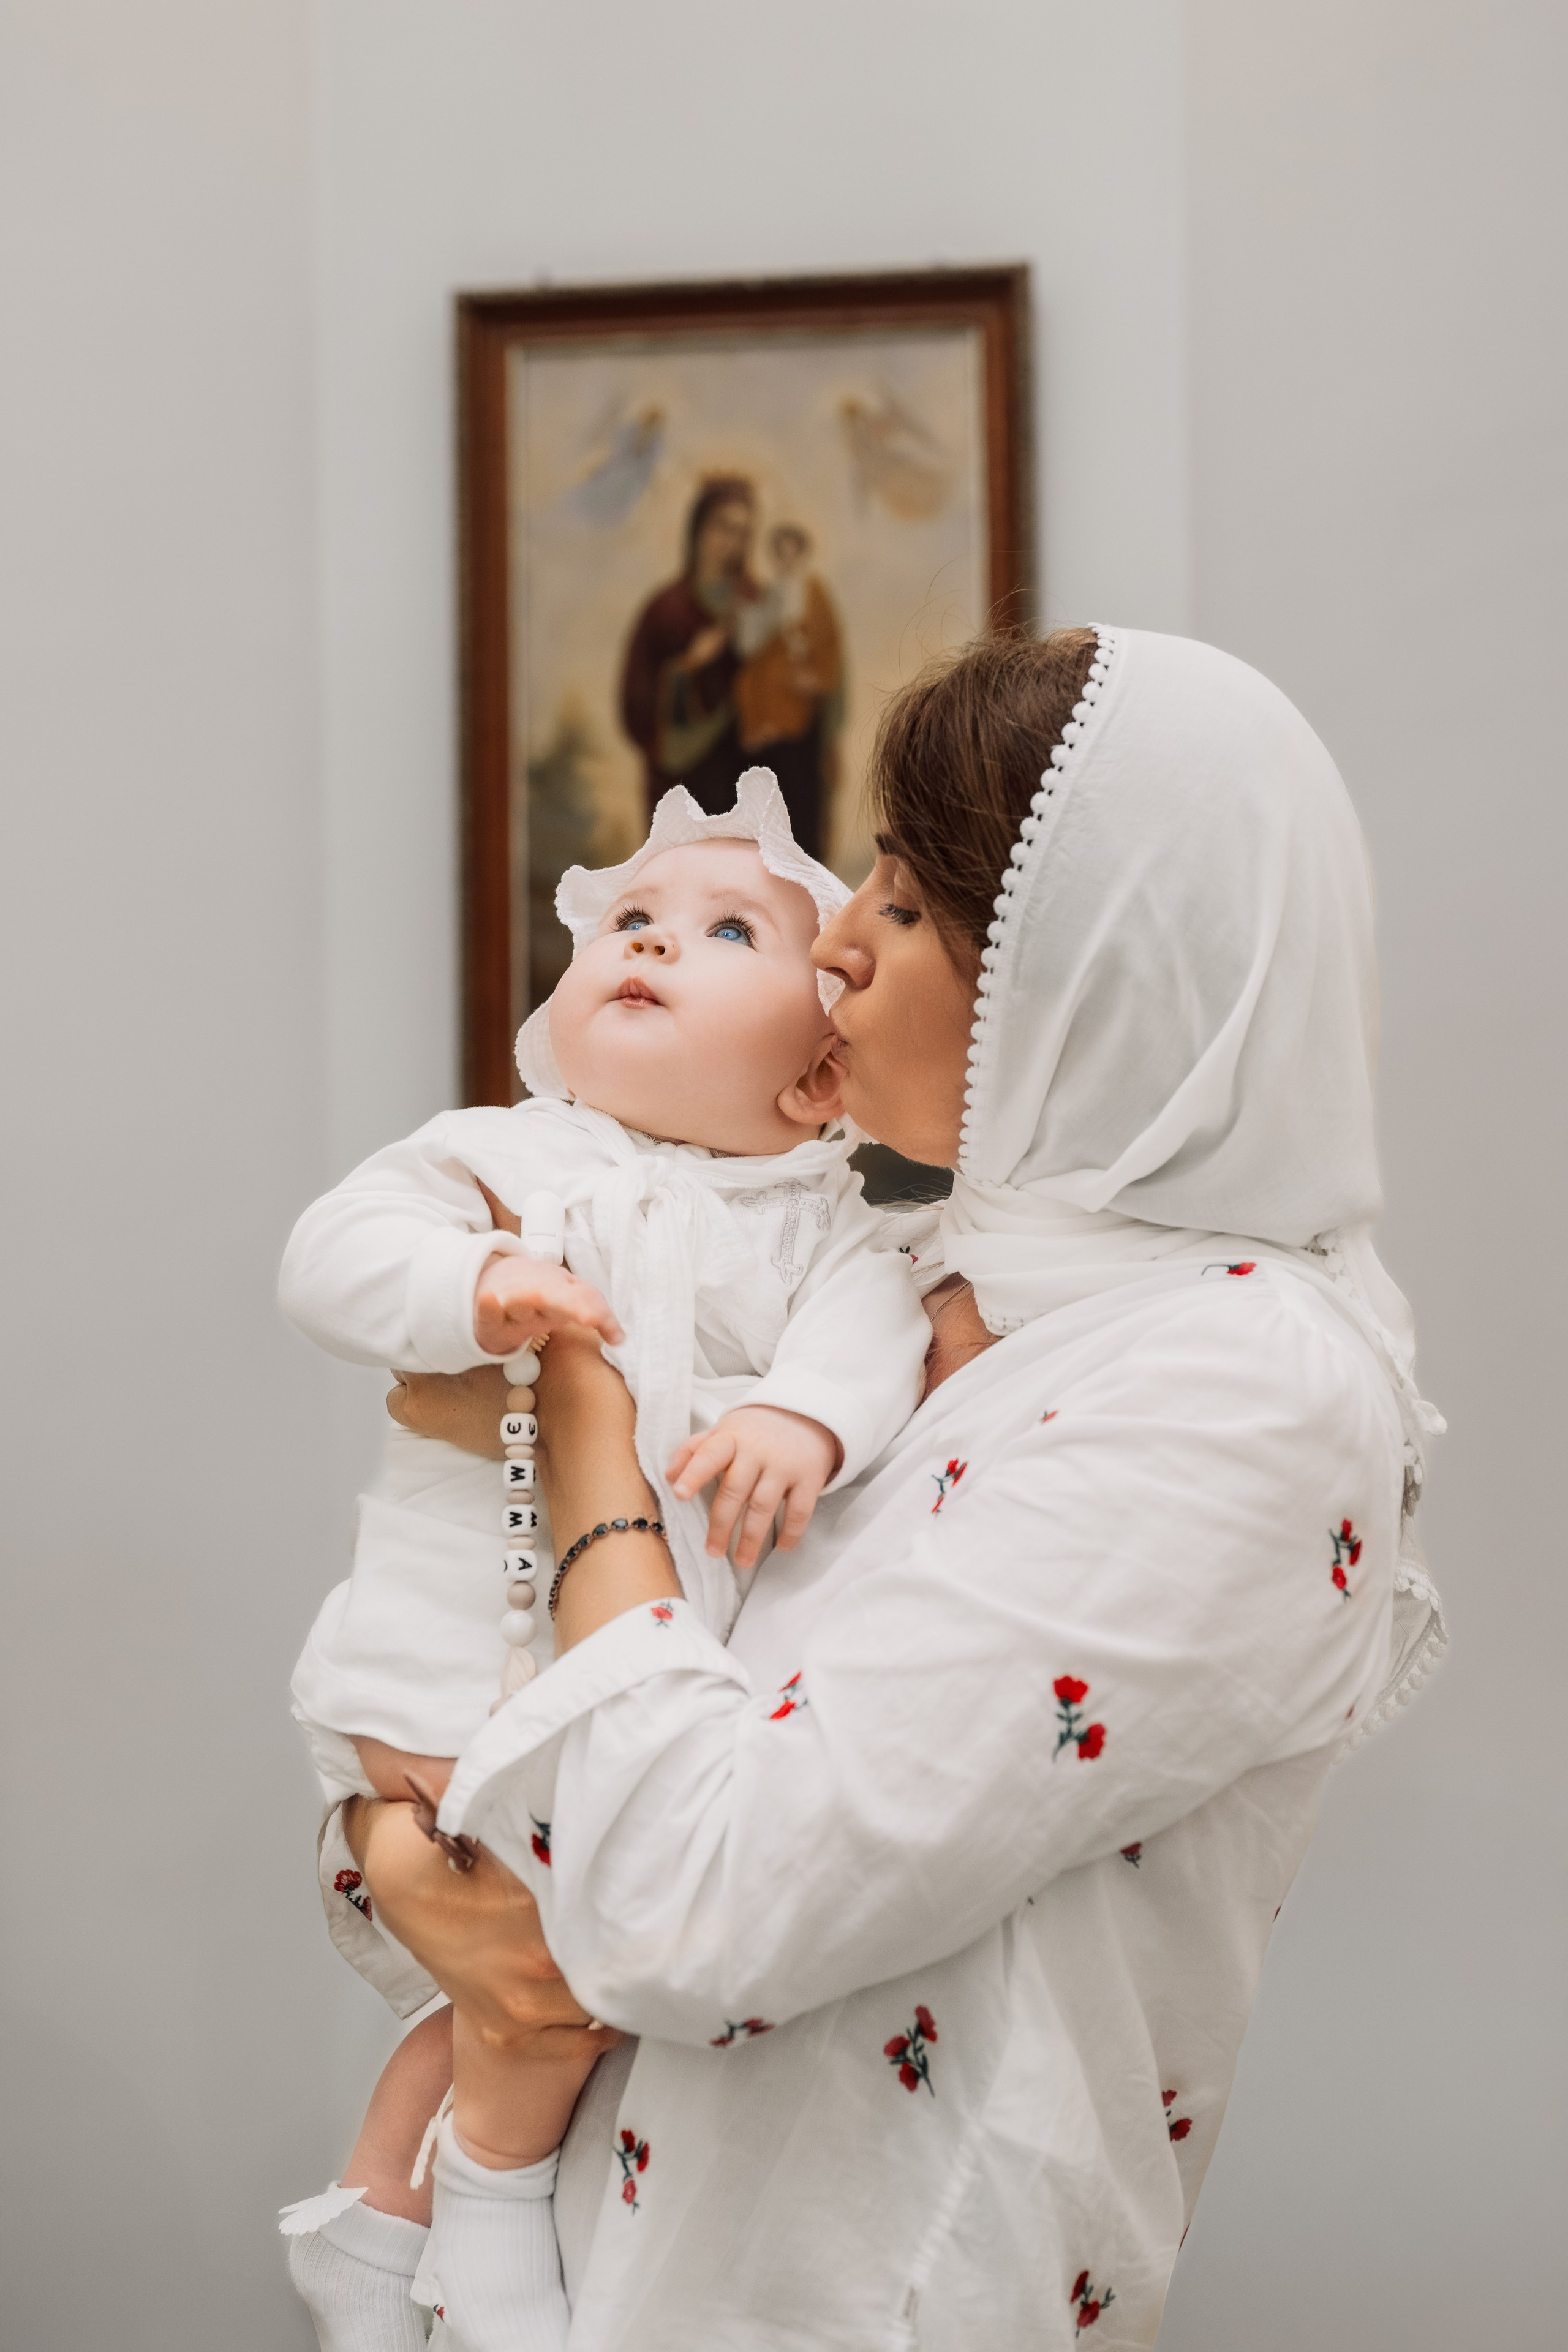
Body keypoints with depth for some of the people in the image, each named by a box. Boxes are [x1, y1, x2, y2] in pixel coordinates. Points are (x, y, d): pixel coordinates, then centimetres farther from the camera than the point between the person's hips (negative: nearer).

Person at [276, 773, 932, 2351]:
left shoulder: (809, 1217, 4)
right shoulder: (502, 1158, -1)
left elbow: (868, 1315, -13)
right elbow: (331, 1254, -11)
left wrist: (804, 1414, -34)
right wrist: (471, 1290, -29)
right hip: (464, 1644, -4)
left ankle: (370, 2210, 36)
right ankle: (492, 2186, 2)